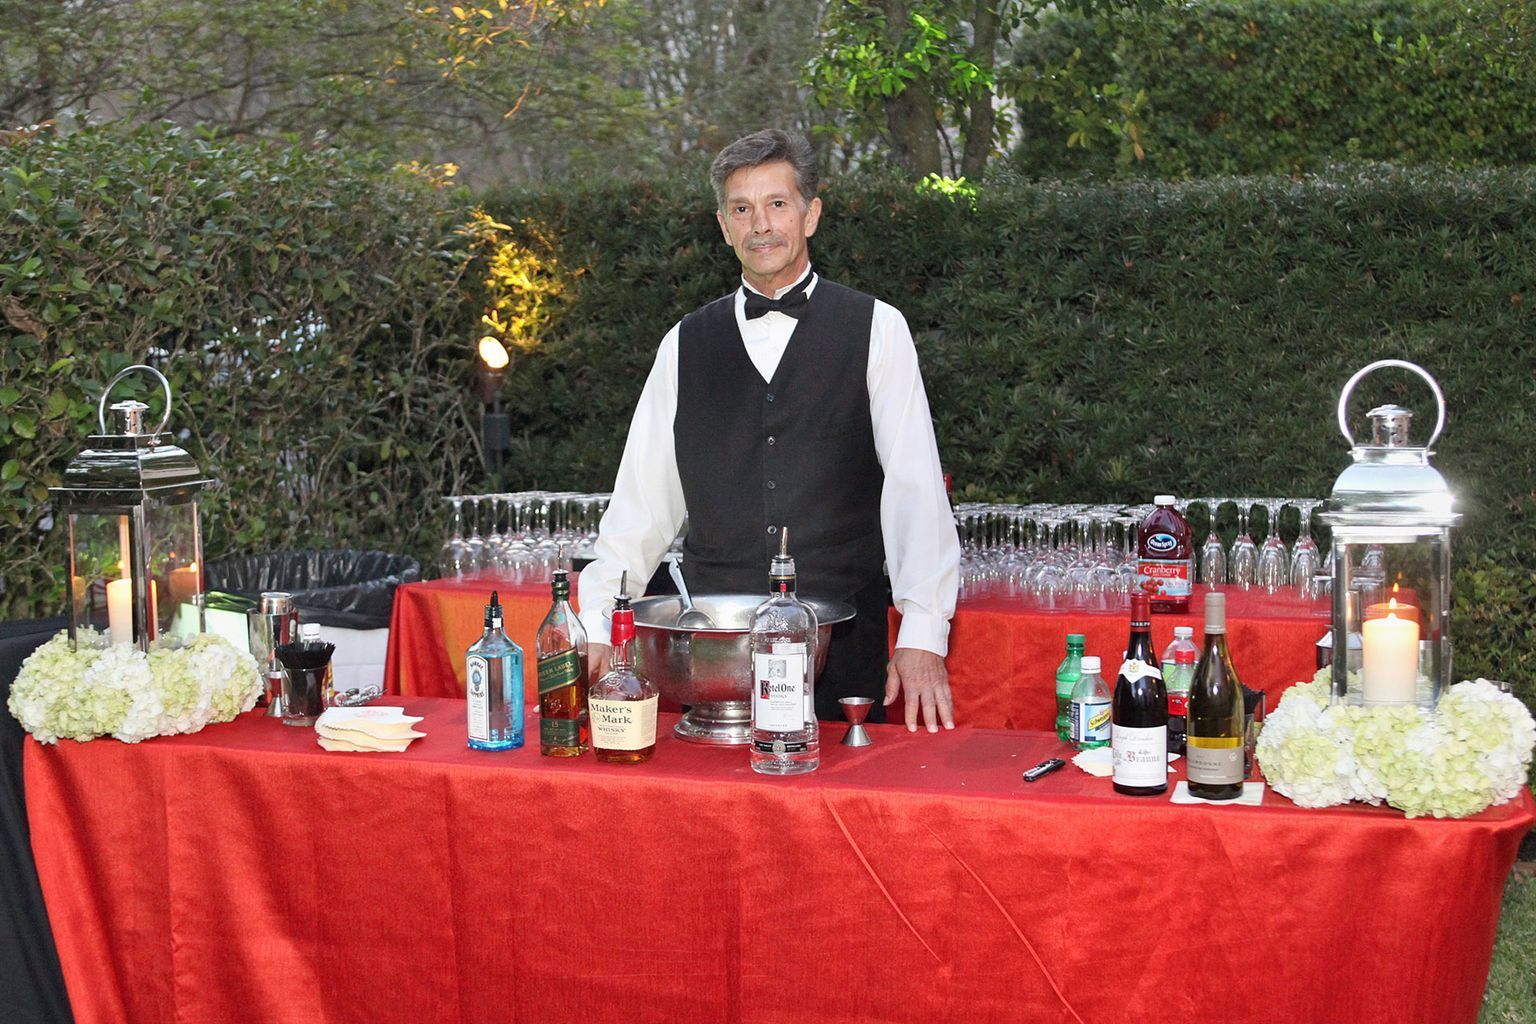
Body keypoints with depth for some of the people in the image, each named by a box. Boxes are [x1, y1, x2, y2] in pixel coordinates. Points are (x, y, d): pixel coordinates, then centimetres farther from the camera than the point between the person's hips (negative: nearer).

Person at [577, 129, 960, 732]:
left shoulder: (876, 331, 2)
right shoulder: (686, 345, 10)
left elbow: (914, 488, -5)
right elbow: (642, 499, 9)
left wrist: (922, 635, -15)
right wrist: (596, 630, 0)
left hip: (842, 652, -2)